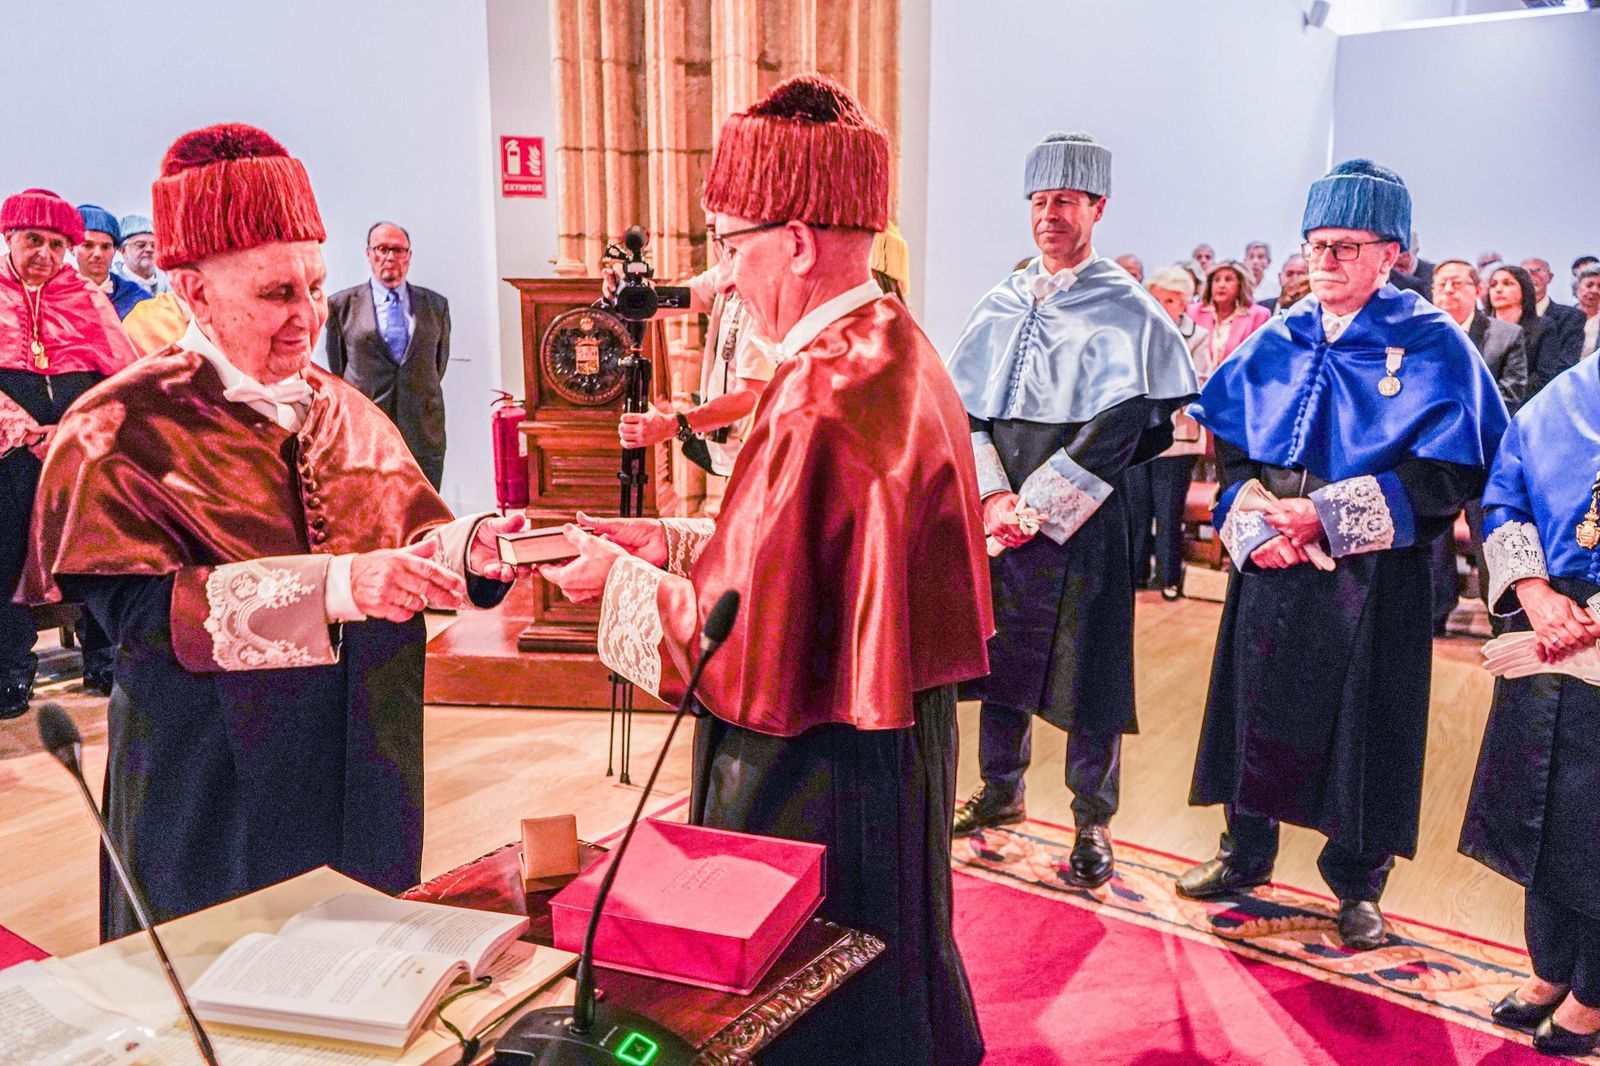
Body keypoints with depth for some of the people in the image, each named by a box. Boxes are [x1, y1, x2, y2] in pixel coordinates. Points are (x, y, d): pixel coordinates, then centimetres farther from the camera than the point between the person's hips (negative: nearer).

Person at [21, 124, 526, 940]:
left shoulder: (339, 410, 7)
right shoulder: (124, 430, -11)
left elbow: (414, 531, 3)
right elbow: (143, 609, -21)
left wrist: (474, 545, -21)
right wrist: (338, 586, -32)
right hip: (215, 793, -5)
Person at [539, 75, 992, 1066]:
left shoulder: (820, 409, -28)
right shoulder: (899, 349, 3)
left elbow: (743, 644, -23)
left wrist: (620, 578, -8)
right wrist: (659, 538, 4)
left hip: (818, 773, -9)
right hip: (895, 742, 9)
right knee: (886, 983, 27)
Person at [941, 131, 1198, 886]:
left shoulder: (1127, 309, -3)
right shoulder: (1001, 305, 10)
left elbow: (1121, 426, -11)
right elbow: (964, 406, 5)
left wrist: (1039, 506, -16)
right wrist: (992, 496, -9)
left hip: (1081, 523, -4)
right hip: (999, 518, 4)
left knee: (1085, 671, 1)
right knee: (999, 653, 12)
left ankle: (1093, 821, 16)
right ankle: (1002, 789, 30)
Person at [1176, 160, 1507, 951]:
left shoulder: (1432, 345, -5)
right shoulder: (1275, 343, 8)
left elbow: (1449, 475, -11)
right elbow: (1230, 448, 8)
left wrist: (1327, 514, -17)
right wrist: (1251, 523, -10)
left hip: (1371, 576, -3)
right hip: (1269, 564, 4)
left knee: (1360, 726, 5)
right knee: (1256, 705, 11)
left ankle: (1357, 883, 25)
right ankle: (1247, 851, 30)